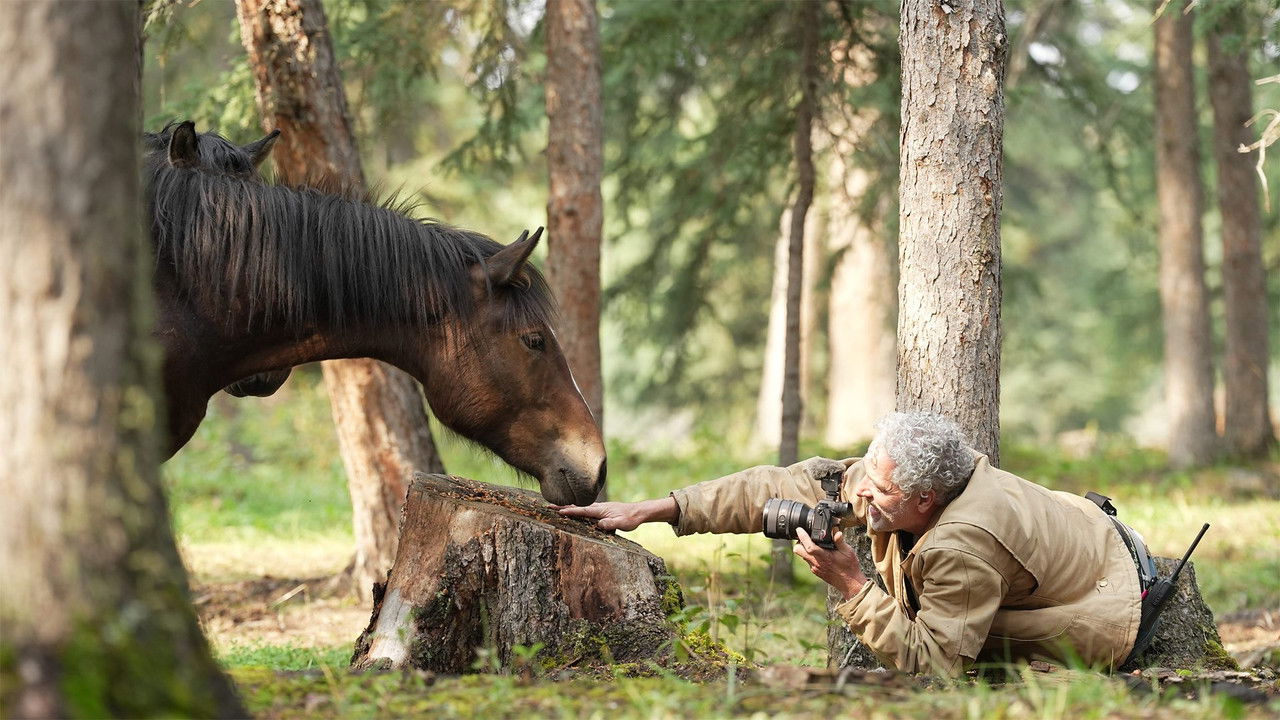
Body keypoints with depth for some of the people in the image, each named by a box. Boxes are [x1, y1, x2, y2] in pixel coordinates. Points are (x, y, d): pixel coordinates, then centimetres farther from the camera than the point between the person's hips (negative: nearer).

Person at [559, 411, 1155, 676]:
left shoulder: (960, 548, -40)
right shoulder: (890, 481, -17)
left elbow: (932, 665, -36)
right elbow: (782, 488, -15)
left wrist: (851, 586, -39)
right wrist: (650, 511, -17)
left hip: (1106, 621, -8)